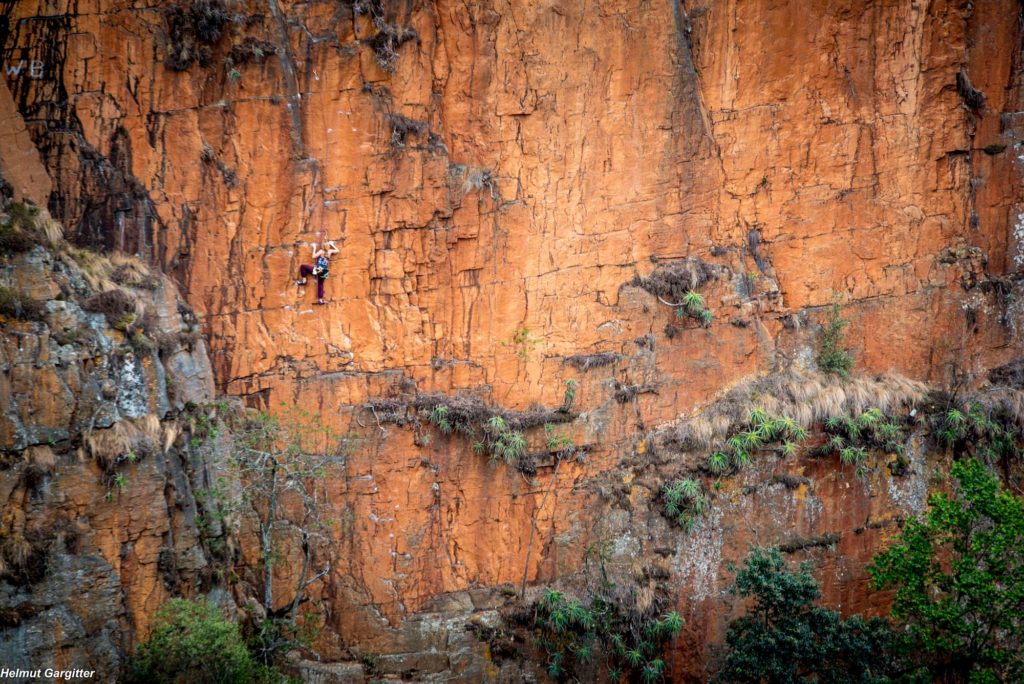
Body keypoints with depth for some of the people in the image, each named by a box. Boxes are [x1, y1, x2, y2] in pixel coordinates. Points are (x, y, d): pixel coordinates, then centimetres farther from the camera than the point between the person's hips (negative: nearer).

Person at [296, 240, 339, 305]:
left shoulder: (321, 251, -8)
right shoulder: (330, 251, 6)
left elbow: (314, 256, -7)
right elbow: (338, 250, 22)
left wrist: (314, 248, 2)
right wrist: (332, 244, 26)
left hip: (318, 270, -6)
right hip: (324, 272, 6)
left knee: (303, 266, 4)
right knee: (320, 284, 20)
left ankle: (304, 280, 2)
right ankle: (320, 299, 13)